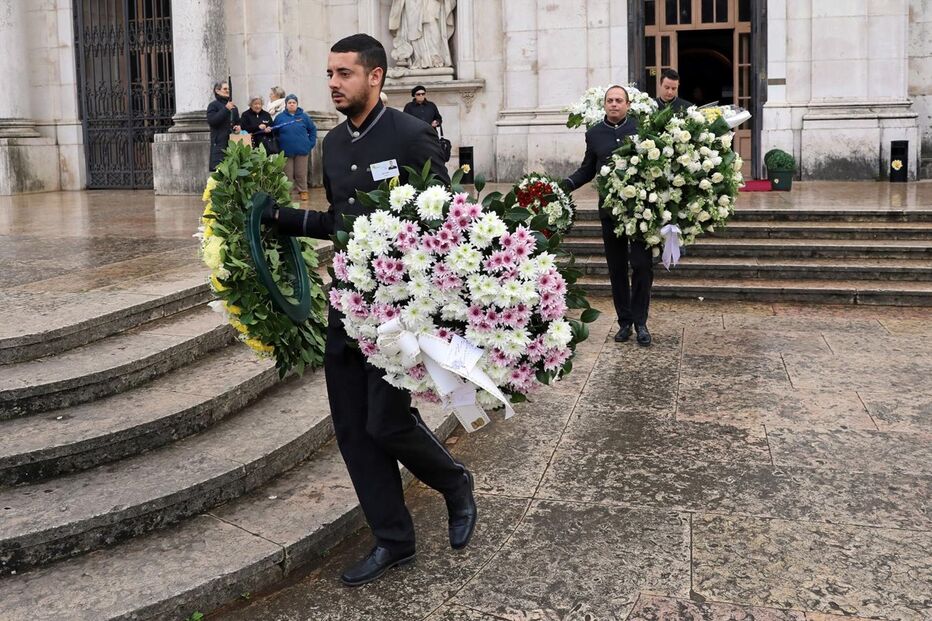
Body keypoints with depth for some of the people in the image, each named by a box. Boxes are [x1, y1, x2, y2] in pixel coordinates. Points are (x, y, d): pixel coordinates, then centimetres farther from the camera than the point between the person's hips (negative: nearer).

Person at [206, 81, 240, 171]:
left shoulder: (233, 107, 21)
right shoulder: (213, 105, 2)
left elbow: (238, 122, 33)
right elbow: (211, 121, -14)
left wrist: (238, 127, 8)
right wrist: (225, 109, -15)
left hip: (232, 142, 6)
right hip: (219, 142, -6)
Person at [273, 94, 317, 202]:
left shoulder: (303, 116, 3)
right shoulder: (280, 117, 3)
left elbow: (312, 129, 9)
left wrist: (311, 143, 4)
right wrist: (278, 146, -3)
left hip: (302, 150, 0)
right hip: (286, 151, 0)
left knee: (301, 173, 5)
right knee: (288, 174, 5)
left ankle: (303, 191, 17)